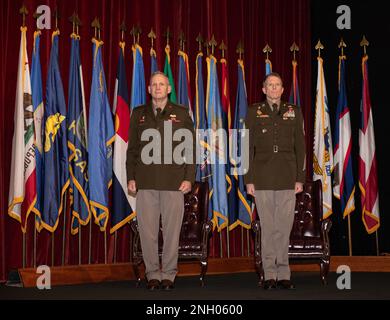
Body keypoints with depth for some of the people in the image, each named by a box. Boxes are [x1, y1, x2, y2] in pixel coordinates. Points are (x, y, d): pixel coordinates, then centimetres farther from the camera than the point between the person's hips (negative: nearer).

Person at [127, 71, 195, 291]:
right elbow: (132, 148, 13)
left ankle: (168, 275, 12)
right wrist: (131, 178, 4)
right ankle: (153, 274, 13)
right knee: (147, 231, 2)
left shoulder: (181, 114, 9)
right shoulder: (139, 114, 14)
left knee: (172, 230, 1)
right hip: (145, 182, 2)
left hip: (174, 182, -1)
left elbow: (190, 148, 6)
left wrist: (189, 178, -2)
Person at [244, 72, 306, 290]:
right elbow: (248, 147, 5)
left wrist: (300, 178, 3)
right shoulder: (254, 112, 7)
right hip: (262, 178, -1)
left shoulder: (294, 112, 10)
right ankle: (270, 275, 8)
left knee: (284, 227, 0)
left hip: (287, 177, 1)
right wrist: (249, 180, -1)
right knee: (268, 227, 1)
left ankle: (283, 275, 8)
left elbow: (300, 147, 9)